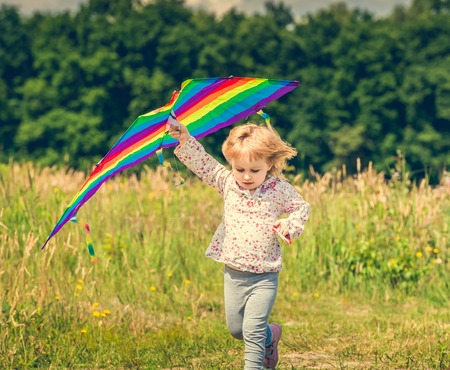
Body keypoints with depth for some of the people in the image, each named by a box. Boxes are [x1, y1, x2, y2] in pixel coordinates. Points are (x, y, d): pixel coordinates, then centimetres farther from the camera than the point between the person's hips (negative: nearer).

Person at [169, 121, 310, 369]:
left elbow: (301, 207, 6)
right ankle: (270, 335, 43)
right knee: (235, 328, 16)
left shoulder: (280, 190, -7)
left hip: (263, 277, -4)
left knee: (253, 330, -11)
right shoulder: (228, 183, -1)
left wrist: (290, 224, -14)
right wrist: (185, 140, -19)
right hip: (233, 274, 4)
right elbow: (203, 164, -4)